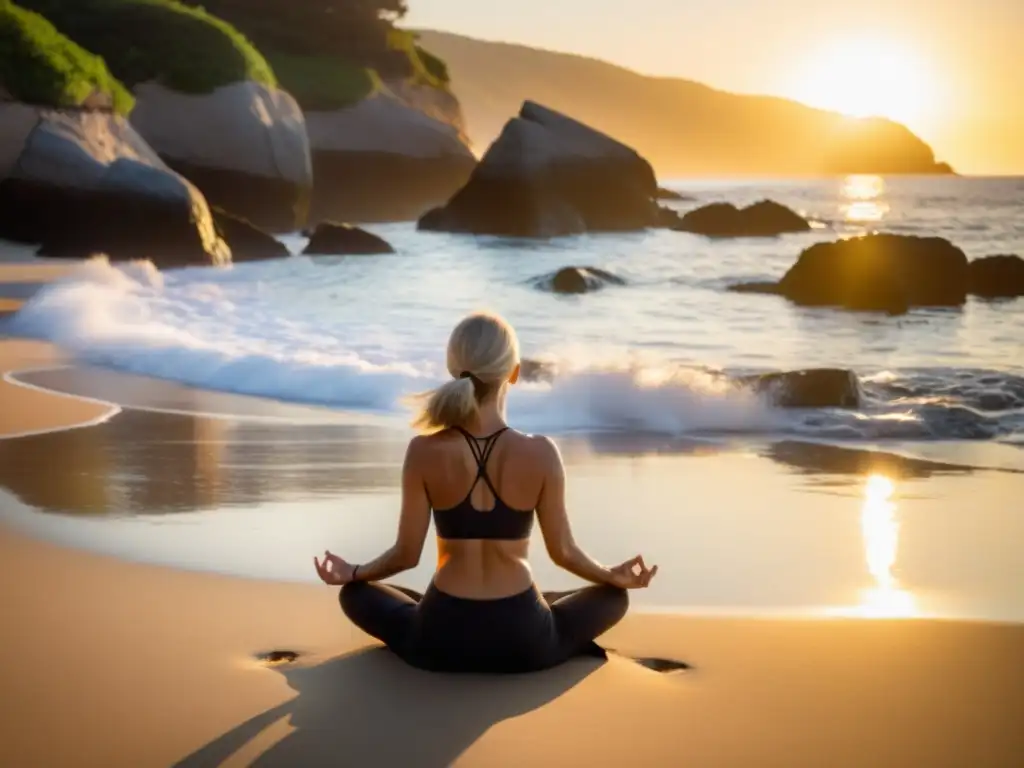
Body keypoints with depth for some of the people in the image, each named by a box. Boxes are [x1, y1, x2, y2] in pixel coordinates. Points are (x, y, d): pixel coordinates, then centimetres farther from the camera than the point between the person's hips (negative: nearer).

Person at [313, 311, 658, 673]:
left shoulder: (424, 452, -12)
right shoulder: (541, 453, -13)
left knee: (355, 593, 28)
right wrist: (615, 576, 19)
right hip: (521, 641, 0)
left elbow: (407, 553, -4)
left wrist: (350, 573, 17)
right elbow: (563, 552, -2)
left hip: (441, 641, 0)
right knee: (613, 596, 27)